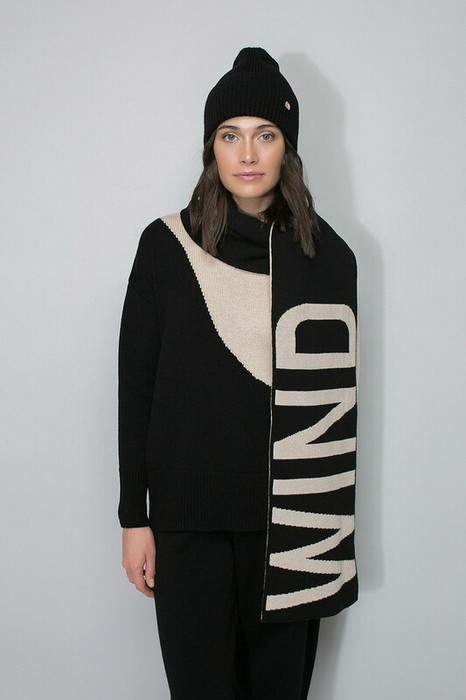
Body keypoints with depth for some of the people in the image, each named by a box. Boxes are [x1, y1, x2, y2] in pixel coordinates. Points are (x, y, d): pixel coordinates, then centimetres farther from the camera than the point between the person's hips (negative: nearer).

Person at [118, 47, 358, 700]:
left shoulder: (329, 256, 2)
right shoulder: (167, 246, -1)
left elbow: (337, 396, 4)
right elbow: (136, 386, 0)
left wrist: (335, 525, 3)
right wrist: (134, 517, -1)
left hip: (291, 519, 1)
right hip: (191, 517, -1)